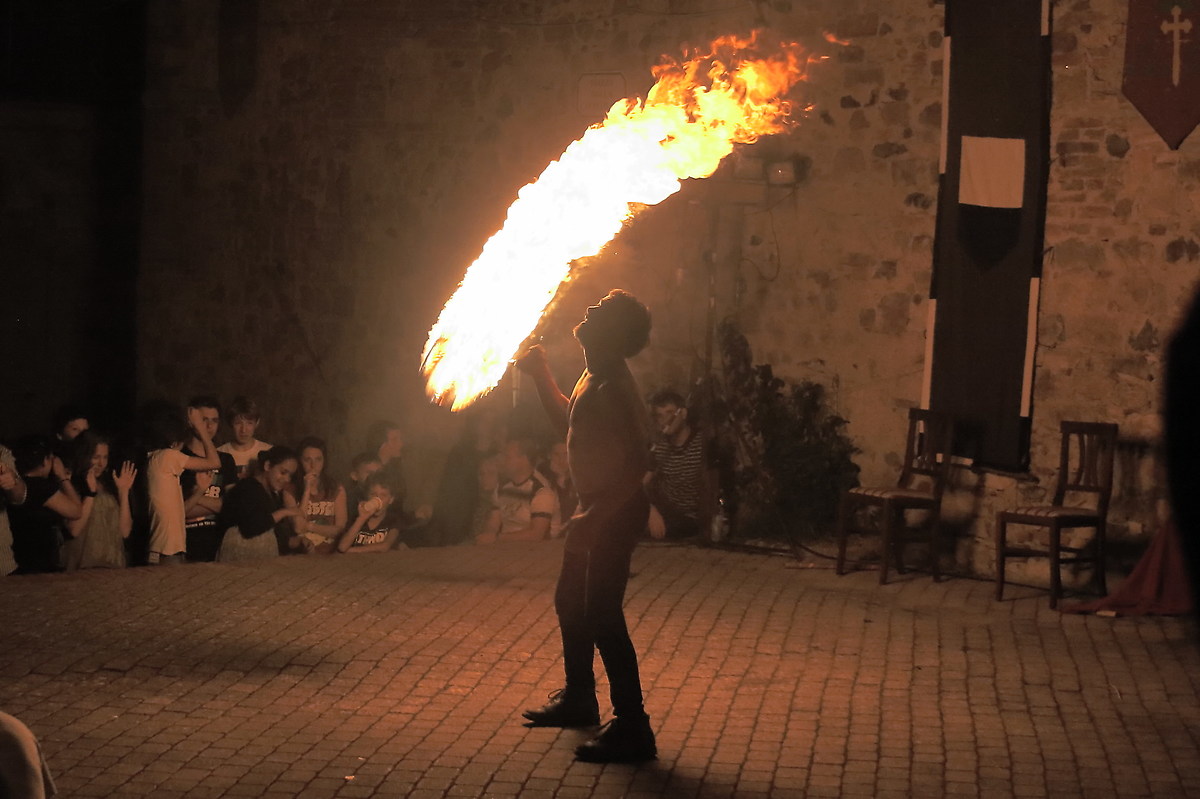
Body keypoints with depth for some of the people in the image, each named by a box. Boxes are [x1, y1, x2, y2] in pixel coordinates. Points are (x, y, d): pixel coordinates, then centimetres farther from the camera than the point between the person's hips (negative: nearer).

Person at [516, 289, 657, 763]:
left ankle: (632, 731, -7)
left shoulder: (612, 386, -24)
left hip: (614, 514, -11)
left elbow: (636, 462, -30)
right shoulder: (594, 378, 8)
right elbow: (568, 423, 28)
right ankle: (578, 701, 41)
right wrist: (541, 375, 24)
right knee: (570, 602, 23)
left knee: (602, 616, -10)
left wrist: (596, 517, -29)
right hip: (596, 511, 11)